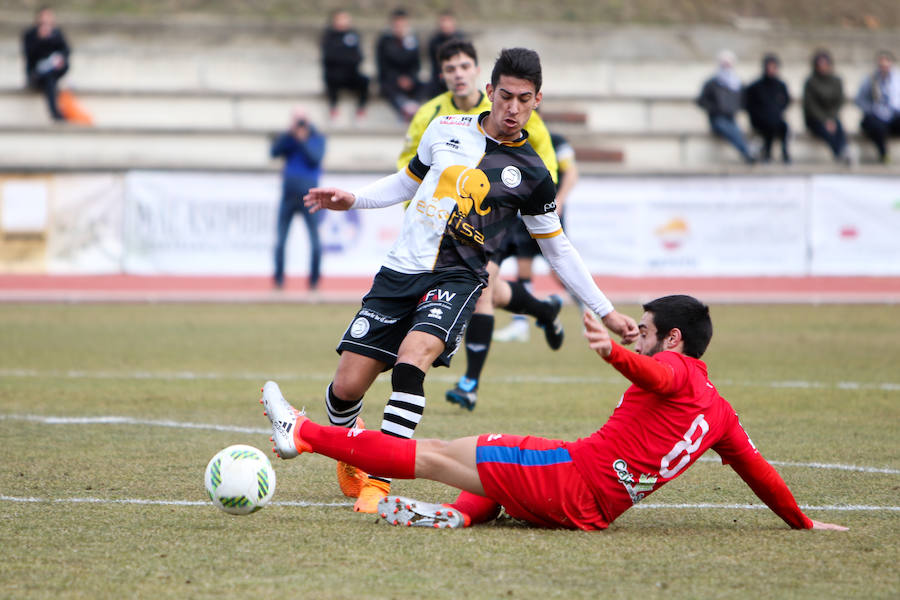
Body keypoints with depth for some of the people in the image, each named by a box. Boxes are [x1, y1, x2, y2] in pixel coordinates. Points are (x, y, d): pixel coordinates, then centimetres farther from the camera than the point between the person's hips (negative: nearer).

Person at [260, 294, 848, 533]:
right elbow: (757, 468, 19)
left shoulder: (674, 368, -5)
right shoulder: (720, 410, 18)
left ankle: (305, 433, -1)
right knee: (487, 444, 33)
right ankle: (464, 512, 3)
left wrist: (615, 352, -49)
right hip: (595, 511, 8)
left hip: (574, 475, -8)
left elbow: (654, 376, -30)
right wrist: (803, 523, 29)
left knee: (435, 453, -4)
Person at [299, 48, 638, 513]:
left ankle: (379, 480, -31)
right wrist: (352, 200, 7)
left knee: (412, 358, -32)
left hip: (455, 281, -3)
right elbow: (408, 181, 22)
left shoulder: (532, 175, 1)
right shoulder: (447, 129, 7)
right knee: (347, 386, -5)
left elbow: (557, 249, 10)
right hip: (400, 270, 3)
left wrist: (606, 312, 8)